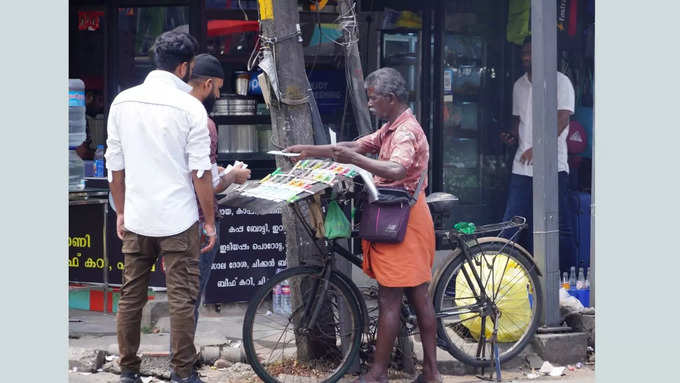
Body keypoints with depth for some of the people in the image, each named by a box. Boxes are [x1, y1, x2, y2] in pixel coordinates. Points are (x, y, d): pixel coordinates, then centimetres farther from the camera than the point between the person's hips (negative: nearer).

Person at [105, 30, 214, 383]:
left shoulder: (123, 102, 3)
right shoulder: (190, 107, -10)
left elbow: (115, 165, 8)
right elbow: (200, 172, -9)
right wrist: (210, 221, 0)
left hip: (135, 220, 4)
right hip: (178, 221, -4)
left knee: (130, 296, 11)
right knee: (182, 299, 2)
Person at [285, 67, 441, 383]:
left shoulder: (406, 132, -17)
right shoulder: (392, 129, 16)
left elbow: (396, 170, -34)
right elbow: (357, 147, 19)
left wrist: (354, 159, -32)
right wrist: (310, 151, 14)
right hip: (401, 218, 10)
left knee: (389, 298, -5)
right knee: (418, 296, 10)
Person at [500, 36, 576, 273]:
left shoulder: (560, 82, -3)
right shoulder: (519, 85, 17)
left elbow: (562, 119, -12)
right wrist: (513, 136, 7)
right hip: (522, 167, 6)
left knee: (560, 228, -4)